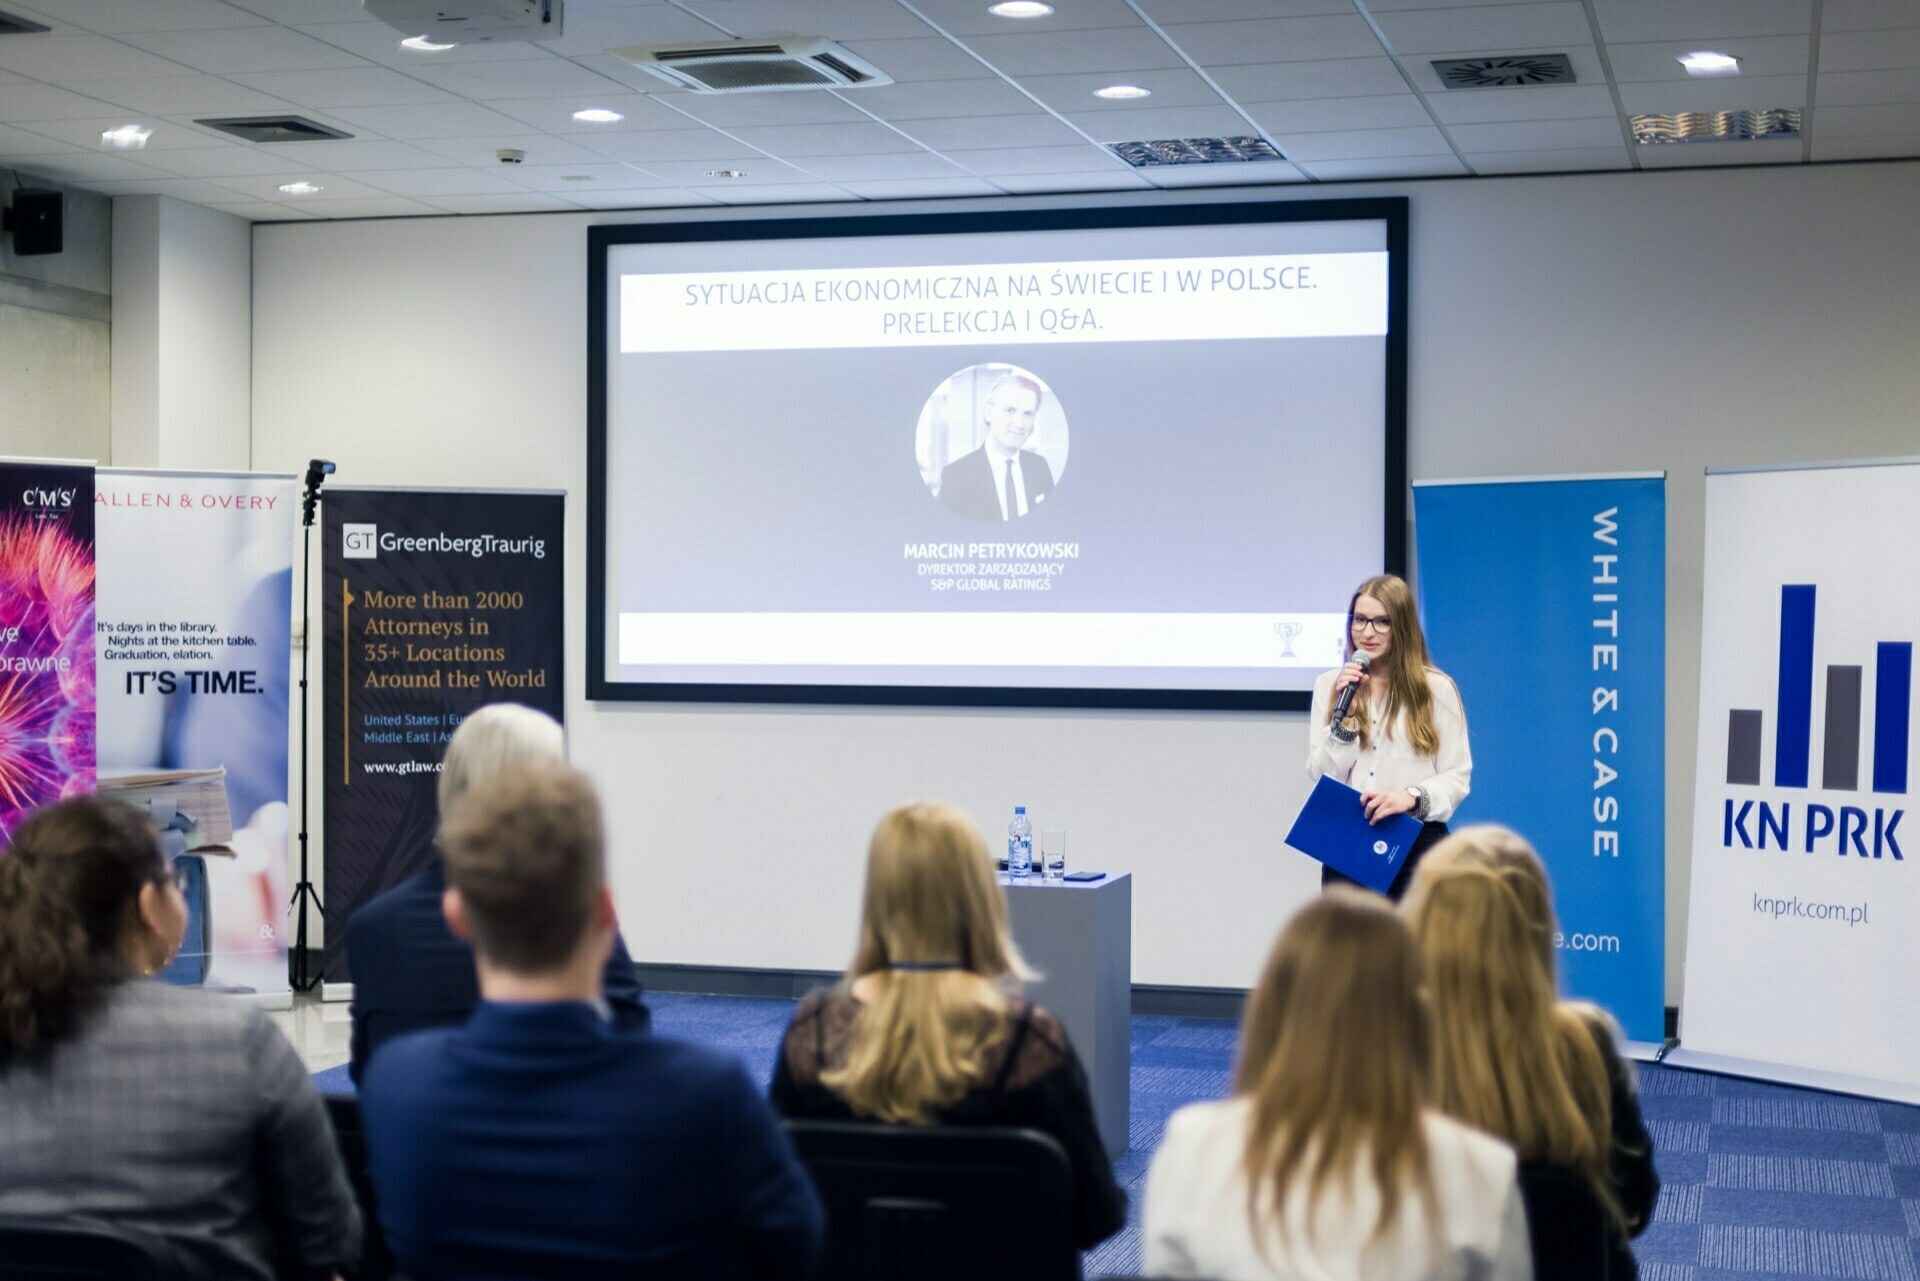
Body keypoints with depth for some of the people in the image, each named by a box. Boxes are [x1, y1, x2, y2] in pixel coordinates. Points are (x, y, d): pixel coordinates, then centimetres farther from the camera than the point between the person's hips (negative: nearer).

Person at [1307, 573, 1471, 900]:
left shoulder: (1436, 689, 1)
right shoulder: (1328, 685, 12)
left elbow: (1458, 777, 0)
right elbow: (1320, 773, 6)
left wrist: (1412, 797, -17)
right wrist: (1345, 714, -6)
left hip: (1418, 845, -2)